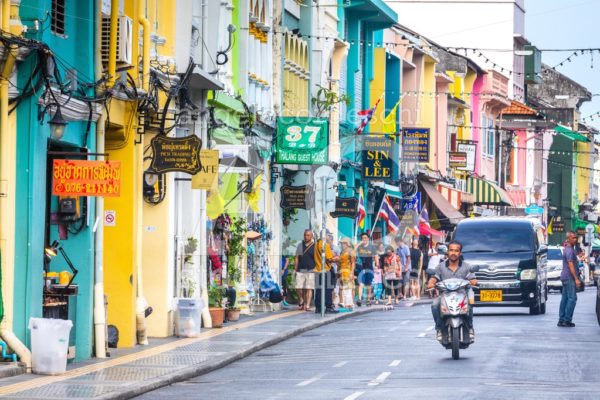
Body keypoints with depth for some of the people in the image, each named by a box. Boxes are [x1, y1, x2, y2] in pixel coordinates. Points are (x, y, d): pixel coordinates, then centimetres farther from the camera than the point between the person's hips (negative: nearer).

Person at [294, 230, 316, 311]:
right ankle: (302, 301, 21)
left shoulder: (315, 246, 4)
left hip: (310, 270, -3)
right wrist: (296, 269, 8)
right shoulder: (300, 245, 13)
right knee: (299, 288, -3)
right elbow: (297, 258, 15)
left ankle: (307, 305, -6)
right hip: (300, 270, 3)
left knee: (309, 288, -7)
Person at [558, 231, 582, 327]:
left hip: (565, 277, 10)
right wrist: (576, 279, -23)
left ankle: (561, 320, 10)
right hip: (569, 277, -10)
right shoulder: (569, 250, -15)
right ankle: (567, 320, -12)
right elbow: (570, 265, -21)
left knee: (565, 298, 9)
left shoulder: (567, 249, 16)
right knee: (572, 298, -11)